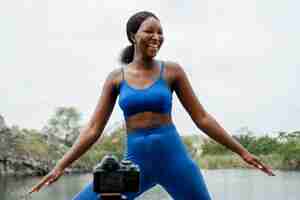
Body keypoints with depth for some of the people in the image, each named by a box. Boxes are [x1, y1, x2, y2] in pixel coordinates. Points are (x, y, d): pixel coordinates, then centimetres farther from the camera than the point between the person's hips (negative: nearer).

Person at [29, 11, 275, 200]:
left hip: (173, 156, -1)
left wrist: (242, 152, 3)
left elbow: (201, 118, 3)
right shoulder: (116, 77, 4)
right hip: (135, 160, 2)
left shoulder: (172, 70, 0)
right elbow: (94, 129, 3)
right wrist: (61, 166, -3)